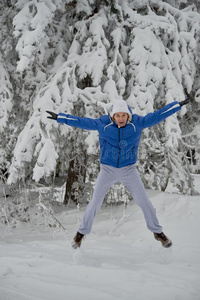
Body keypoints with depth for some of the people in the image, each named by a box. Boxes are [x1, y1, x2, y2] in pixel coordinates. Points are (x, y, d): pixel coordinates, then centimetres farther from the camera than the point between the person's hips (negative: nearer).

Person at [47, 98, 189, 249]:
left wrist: (178, 105, -5)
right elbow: (81, 121, -5)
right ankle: (82, 232, 23)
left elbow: (157, 115, -6)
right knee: (95, 203, 1)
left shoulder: (137, 123, -11)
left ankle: (157, 232, 22)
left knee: (144, 201, 1)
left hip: (129, 170, 1)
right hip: (108, 170, 0)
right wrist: (59, 117, -6)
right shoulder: (103, 123, -12)